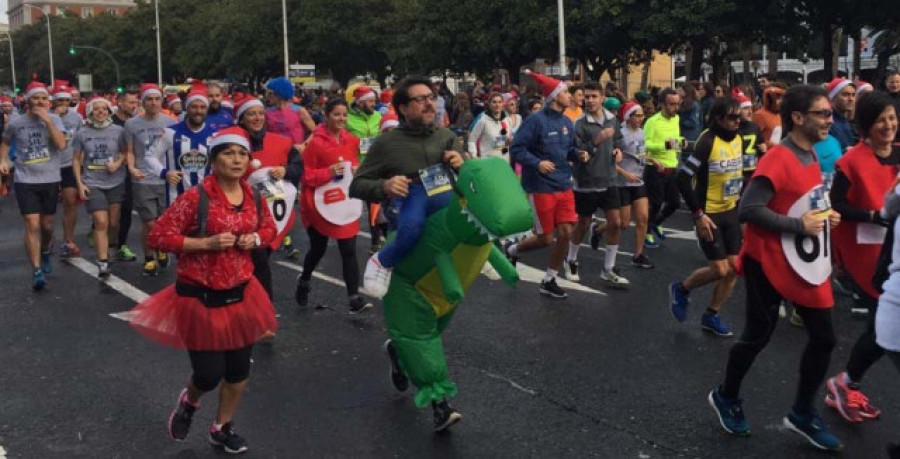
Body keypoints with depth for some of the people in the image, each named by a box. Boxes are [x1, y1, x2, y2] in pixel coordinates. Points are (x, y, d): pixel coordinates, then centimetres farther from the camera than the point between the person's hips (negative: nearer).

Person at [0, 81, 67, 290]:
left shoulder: (54, 119, -1)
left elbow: (61, 145, -16)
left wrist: (47, 120, -19)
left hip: (50, 180, 1)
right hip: (25, 181, -1)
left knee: (47, 225, 14)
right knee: (33, 225, -12)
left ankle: (45, 252, 45)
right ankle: (36, 271, -9)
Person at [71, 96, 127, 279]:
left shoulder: (118, 131, -1)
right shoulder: (82, 134, 0)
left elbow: (125, 152, 6)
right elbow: (76, 160, 6)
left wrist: (118, 164, -15)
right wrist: (80, 183, -2)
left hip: (116, 182, 1)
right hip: (92, 183, -1)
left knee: (113, 223, 11)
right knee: (101, 223, -11)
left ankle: (111, 244, 41)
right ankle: (103, 263, -11)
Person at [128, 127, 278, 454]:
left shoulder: (253, 198, 0)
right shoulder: (196, 198, -18)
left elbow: (269, 227, 18)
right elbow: (159, 236, -17)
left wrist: (255, 239, -5)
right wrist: (207, 243, -24)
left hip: (240, 295, 6)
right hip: (200, 298, -5)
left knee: (239, 369, 14)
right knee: (209, 374, -1)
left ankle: (222, 427, 38)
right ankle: (189, 402, 37)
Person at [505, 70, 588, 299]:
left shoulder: (567, 122, 7)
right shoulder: (536, 120, -15)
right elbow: (516, 149, -16)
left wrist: (578, 154, -1)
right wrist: (537, 163, -28)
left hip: (564, 186, 7)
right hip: (541, 187, -7)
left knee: (566, 234, 3)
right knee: (545, 239, -1)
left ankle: (549, 281, 18)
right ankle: (512, 250, 30)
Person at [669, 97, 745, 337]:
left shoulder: (738, 139, 3)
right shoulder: (708, 141, -20)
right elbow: (683, 178, -22)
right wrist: (698, 214, -22)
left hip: (731, 212, 7)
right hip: (709, 214, -7)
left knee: (734, 268, 6)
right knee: (720, 270, -8)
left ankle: (711, 316, 21)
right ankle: (682, 289, 19)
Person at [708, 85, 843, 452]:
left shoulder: (811, 154, 8)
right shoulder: (778, 159, -20)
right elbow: (748, 209, -26)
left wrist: (824, 215, 3)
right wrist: (800, 225, -23)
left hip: (806, 262, 8)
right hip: (771, 262, -8)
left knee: (824, 338, 8)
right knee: (758, 336, 6)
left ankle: (802, 414, 25)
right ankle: (726, 397, 30)